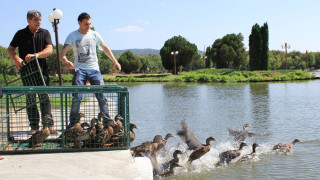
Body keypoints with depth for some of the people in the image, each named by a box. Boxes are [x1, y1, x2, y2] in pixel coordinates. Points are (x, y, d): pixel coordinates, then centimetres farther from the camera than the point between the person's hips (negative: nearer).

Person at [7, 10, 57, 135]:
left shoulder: (45, 33, 8)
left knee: (44, 97, -6)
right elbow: (10, 49, 10)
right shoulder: (21, 34, 7)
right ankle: (34, 127, 6)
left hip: (42, 68, 0)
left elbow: (49, 50, -4)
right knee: (30, 98, 0)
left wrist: (35, 55, -21)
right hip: (26, 70, 0)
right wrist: (16, 58, -11)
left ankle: (49, 125, -4)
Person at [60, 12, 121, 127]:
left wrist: (115, 62, 17)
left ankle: (107, 122, 4)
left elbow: (105, 48, 22)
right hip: (80, 70, -2)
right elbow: (62, 53, -6)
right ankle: (72, 124, -1)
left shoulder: (94, 35, 10)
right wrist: (65, 61, -28)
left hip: (94, 69, 2)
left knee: (102, 95, -6)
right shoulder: (72, 36, 3)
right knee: (77, 97, -13)